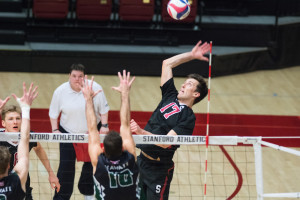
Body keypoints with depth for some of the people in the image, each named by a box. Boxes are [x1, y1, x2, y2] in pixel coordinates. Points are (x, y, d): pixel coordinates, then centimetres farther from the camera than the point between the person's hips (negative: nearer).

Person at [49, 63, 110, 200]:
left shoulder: (95, 88, -12)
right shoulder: (60, 91, -9)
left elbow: (103, 108, -2)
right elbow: (53, 112, 3)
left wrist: (104, 125, -10)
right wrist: (55, 129, -6)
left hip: (92, 132, 1)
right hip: (67, 133, -1)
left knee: (91, 164, 11)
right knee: (66, 166, -5)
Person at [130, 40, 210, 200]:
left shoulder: (188, 118, -12)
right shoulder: (170, 97, 9)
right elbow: (167, 63, 17)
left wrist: (141, 132, -34)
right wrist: (191, 55, 16)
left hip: (159, 169, -7)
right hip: (141, 161, 7)